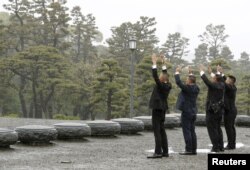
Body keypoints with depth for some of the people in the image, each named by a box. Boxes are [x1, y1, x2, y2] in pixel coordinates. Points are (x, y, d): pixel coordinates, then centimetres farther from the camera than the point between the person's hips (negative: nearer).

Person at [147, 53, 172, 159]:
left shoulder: (161, 86, -16)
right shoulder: (168, 85, 6)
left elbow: (155, 76, -21)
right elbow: (165, 75, 20)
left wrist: (154, 63, -16)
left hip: (157, 109, -9)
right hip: (162, 109, 9)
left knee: (157, 131, -9)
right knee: (161, 130, 12)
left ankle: (158, 152, -12)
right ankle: (165, 151, 12)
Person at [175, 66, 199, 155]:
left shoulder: (187, 88, -17)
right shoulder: (196, 88, 6)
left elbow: (178, 82, -19)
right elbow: (193, 82, 27)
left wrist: (177, 72, -6)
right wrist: (190, 73, 31)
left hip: (186, 112, -8)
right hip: (193, 112, 8)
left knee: (186, 131, -5)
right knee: (192, 131, 11)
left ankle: (188, 150, -6)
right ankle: (193, 149, 13)